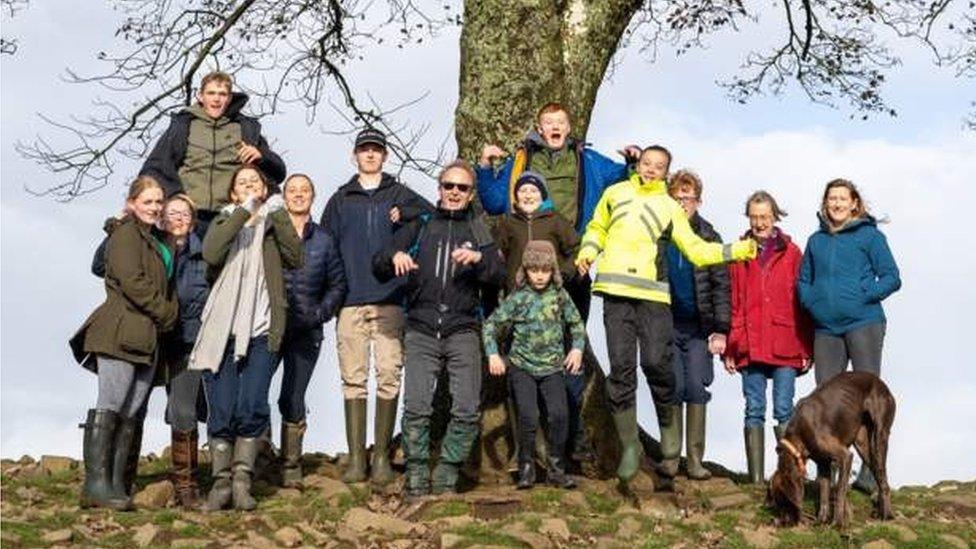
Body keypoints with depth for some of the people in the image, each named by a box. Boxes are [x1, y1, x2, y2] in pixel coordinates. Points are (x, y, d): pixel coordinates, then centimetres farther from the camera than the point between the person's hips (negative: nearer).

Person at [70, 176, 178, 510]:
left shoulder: (157, 241, 25)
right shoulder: (126, 233, -2)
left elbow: (164, 287, 27)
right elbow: (131, 281, -14)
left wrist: (170, 315, 7)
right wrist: (166, 314, -8)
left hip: (146, 337, 9)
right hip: (120, 332, -9)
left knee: (131, 412, 4)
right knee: (110, 406, -11)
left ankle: (116, 484, 4)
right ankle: (96, 483, -13)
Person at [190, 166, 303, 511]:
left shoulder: (274, 226, 15)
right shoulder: (224, 221, 14)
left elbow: (295, 258, -6)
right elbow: (210, 253, -9)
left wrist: (276, 213, -11)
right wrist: (244, 212, -13)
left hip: (262, 331, 0)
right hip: (222, 330, 0)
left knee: (252, 407, -10)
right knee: (222, 411, -3)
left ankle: (242, 480, -1)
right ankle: (221, 482, 4)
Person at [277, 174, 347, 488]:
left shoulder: (323, 241, 11)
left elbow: (337, 284, 15)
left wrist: (320, 314, 1)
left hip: (305, 332, 2)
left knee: (293, 400, 5)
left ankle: (291, 468, 14)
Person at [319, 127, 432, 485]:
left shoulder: (401, 196, 13)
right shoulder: (340, 201, 16)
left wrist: (404, 215, -16)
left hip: (390, 301, -1)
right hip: (350, 302, 1)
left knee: (389, 377, -4)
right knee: (353, 379, -1)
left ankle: (382, 456, 1)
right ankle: (356, 457, 2)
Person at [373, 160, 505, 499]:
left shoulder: (478, 231, 15)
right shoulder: (419, 227, 14)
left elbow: (499, 278, 4)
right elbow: (378, 268, 10)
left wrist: (479, 258, -16)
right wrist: (394, 257, -12)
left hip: (462, 332, 0)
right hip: (421, 332, 0)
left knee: (467, 411, -6)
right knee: (416, 408, -11)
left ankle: (446, 476, 8)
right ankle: (416, 477, 0)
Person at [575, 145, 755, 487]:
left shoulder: (669, 207, 13)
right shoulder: (615, 193, 17)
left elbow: (696, 250, 8)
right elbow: (597, 228, 29)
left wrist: (737, 251, -3)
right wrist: (587, 253, 10)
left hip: (653, 295, -1)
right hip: (616, 293, 1)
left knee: (656, 362, -12)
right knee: (621, 367, -3)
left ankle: (669, 431, 10)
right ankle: (629, 445, 4)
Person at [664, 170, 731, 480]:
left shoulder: (709, 237, 4)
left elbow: (721, 284, 2)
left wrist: (721, 329, -4)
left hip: (699, 326, 0)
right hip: (667, 324, 0)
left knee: (697, 389, -2)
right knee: (673, 388, 0)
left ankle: (695, 460, 3)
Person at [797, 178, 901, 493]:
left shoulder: (869, 236, 3)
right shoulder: (816, 240, 16)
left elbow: (891, 277, 0)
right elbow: (803, 281, 23)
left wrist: (865, 297, -12)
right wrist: (811, 302, 5)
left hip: (863, 323, -5)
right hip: (826, 328, 5)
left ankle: (871, 471, -6)